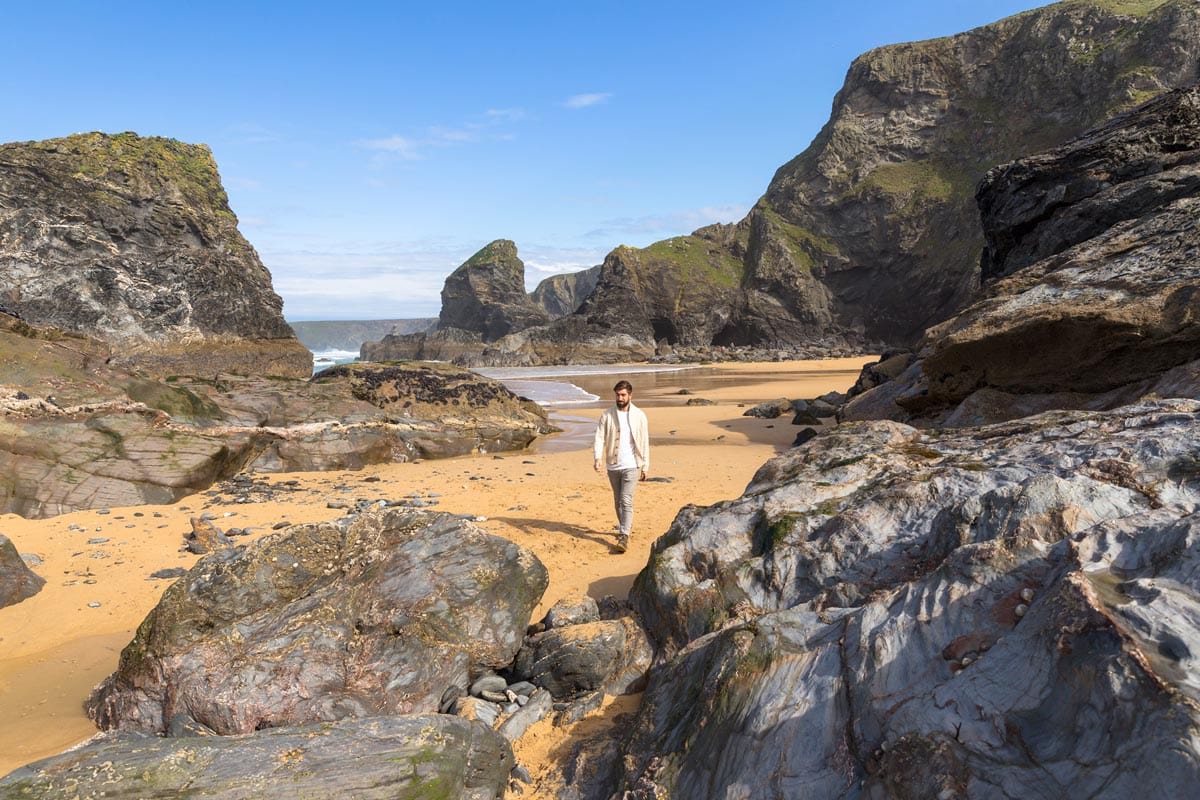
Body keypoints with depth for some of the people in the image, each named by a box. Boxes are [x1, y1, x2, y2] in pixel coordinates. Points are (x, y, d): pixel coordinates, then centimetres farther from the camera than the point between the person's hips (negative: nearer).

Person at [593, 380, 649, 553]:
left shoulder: (639, 415, -2)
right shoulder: (606, 414, 0)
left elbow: (644, 443, 3)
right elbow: (599, 437, -6)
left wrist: (645, 467, 3)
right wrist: (598, 457, -23)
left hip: (631, 465, -3)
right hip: (612, 465, 3)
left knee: (626, 501, -12)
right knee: (617, 501, 16)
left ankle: (624, 536, -12)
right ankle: (624, 526, 36)